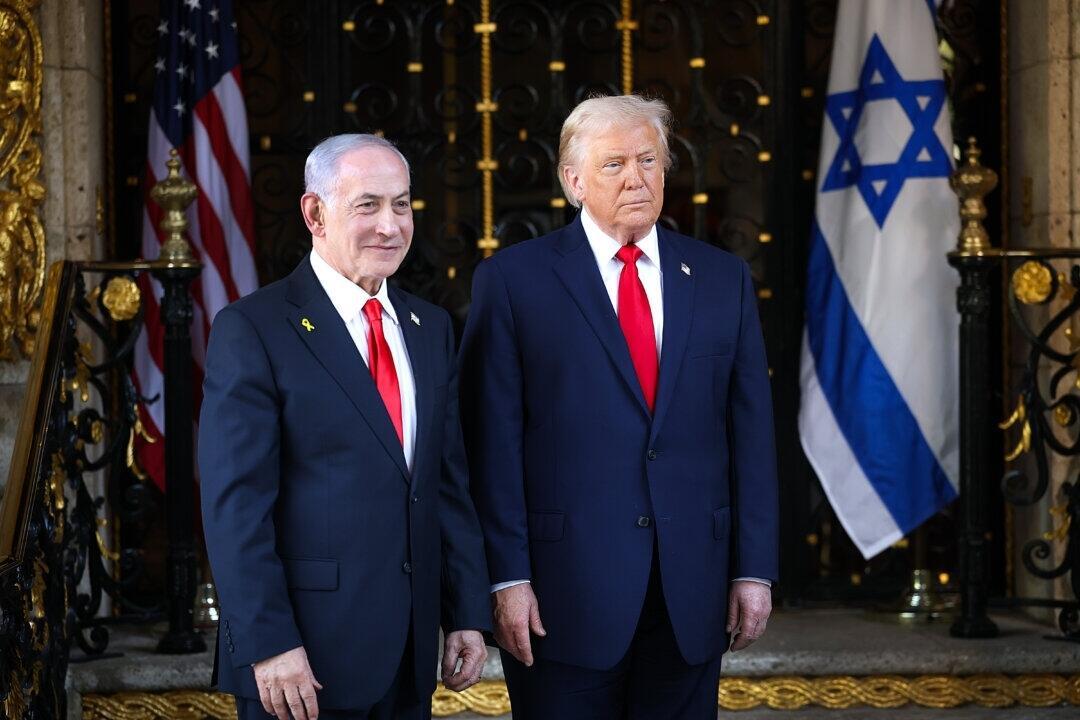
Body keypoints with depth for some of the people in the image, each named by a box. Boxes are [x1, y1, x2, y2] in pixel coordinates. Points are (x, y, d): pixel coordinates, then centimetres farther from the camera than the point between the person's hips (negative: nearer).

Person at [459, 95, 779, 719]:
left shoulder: (724, 279, 8)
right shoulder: (514, 279, -1)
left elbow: (751, 431, 7)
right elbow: (494, 440, -5)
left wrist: (754, 570, 3)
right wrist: (507, 577, -10)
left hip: (693, 597, 3)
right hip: (565, 596, -3)